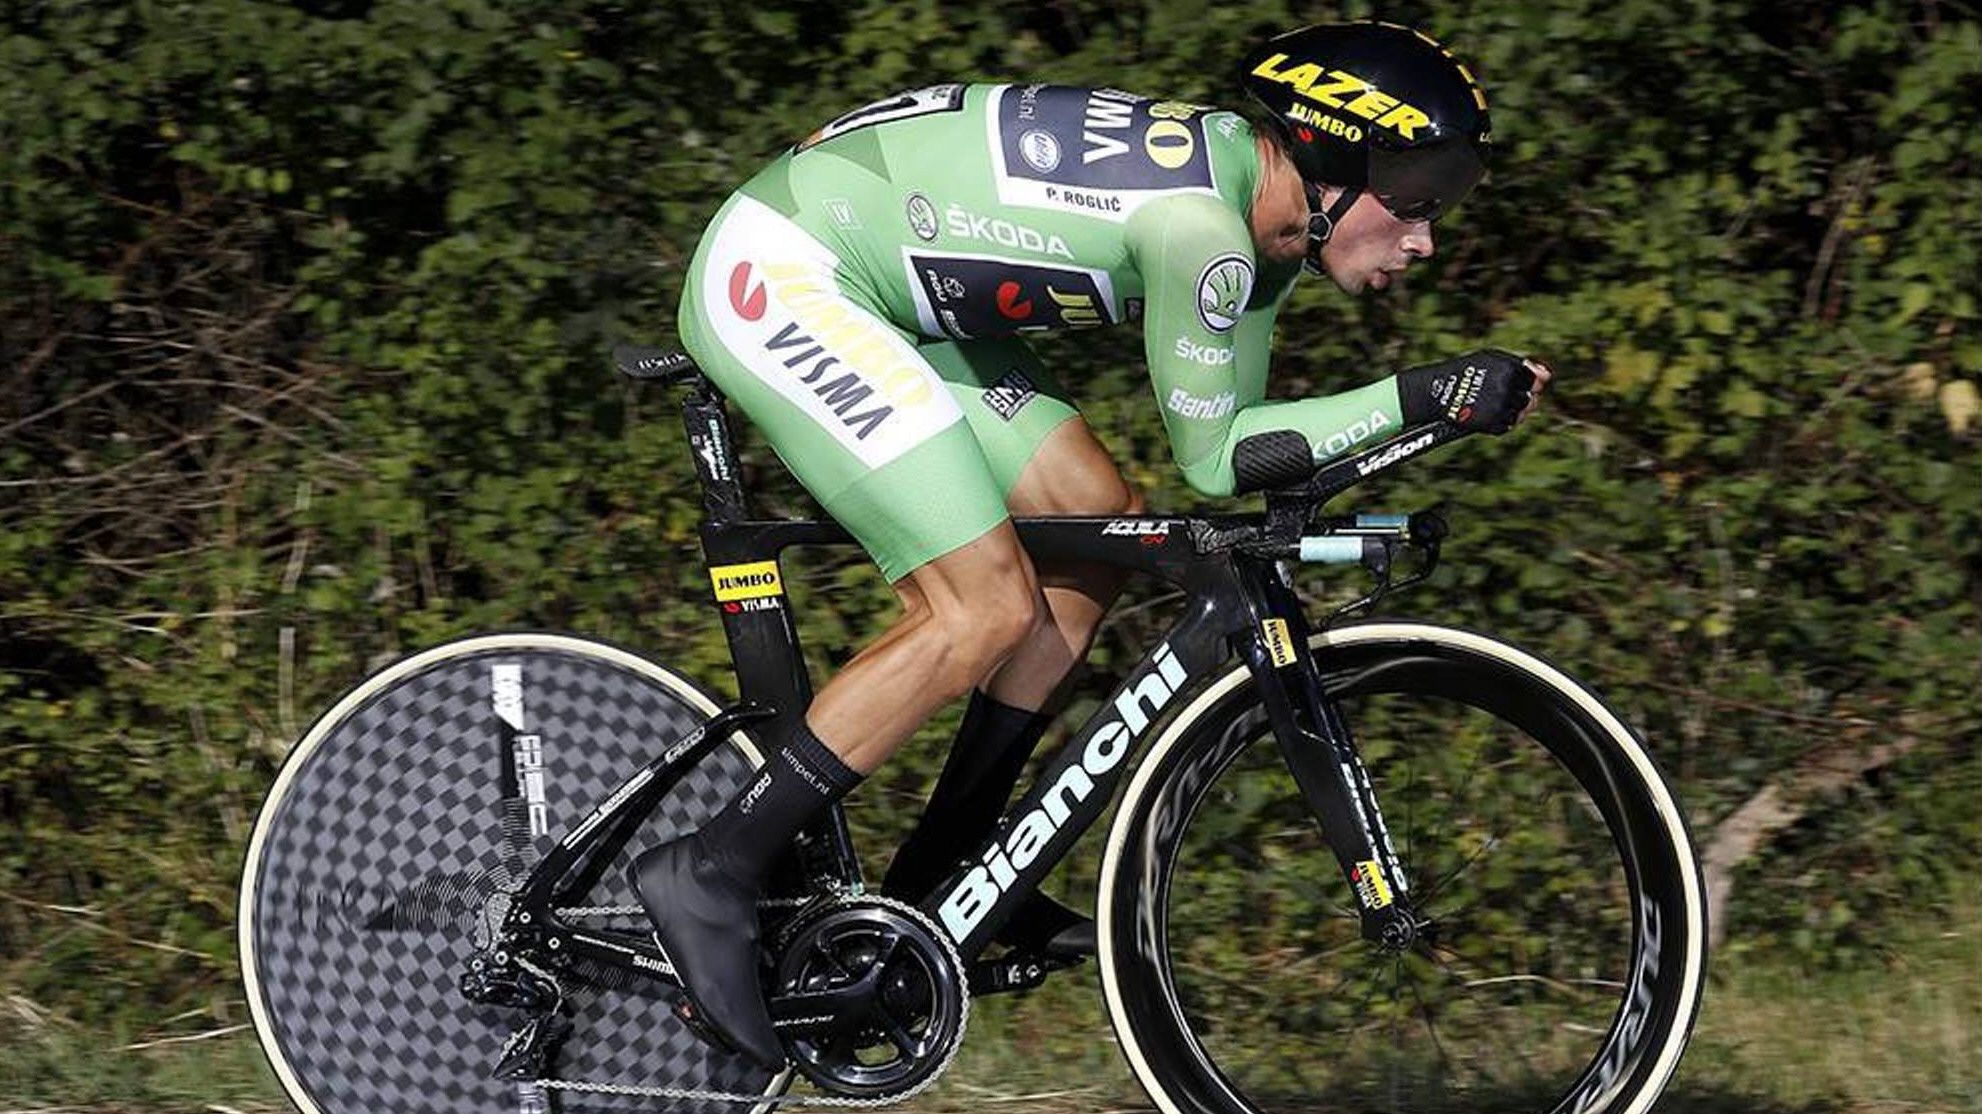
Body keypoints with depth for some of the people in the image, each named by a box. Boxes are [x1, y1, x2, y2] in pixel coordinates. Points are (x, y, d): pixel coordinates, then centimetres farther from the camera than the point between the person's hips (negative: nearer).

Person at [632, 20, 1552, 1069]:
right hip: (776, 277, -10)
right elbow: (1212, 457, -13)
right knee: (986, 612, -15)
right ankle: (713, 873, -10)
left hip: (871, 293, 10)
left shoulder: (1260, 202, 6)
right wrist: (1420, 397, -15)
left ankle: (939, 876, 14)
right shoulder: (1200, 224, -23)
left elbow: (1237, 440, 9)